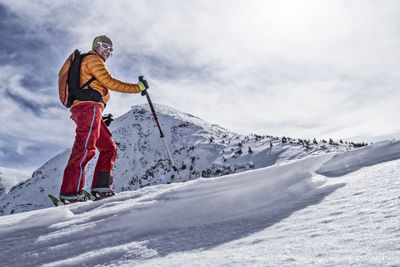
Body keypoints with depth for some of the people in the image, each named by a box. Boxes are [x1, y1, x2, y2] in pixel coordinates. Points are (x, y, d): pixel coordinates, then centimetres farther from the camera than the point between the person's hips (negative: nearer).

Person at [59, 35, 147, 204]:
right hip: (88, 106, -10)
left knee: (109, 147, 5)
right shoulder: (92, 59, 6)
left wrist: (99, 115, 27)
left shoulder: (95, 63, 36)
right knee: (86, 148, -20)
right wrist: (137, 88, -4)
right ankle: (70, 192, -25)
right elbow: (109, 82, -6)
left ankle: (101, 187, -5)